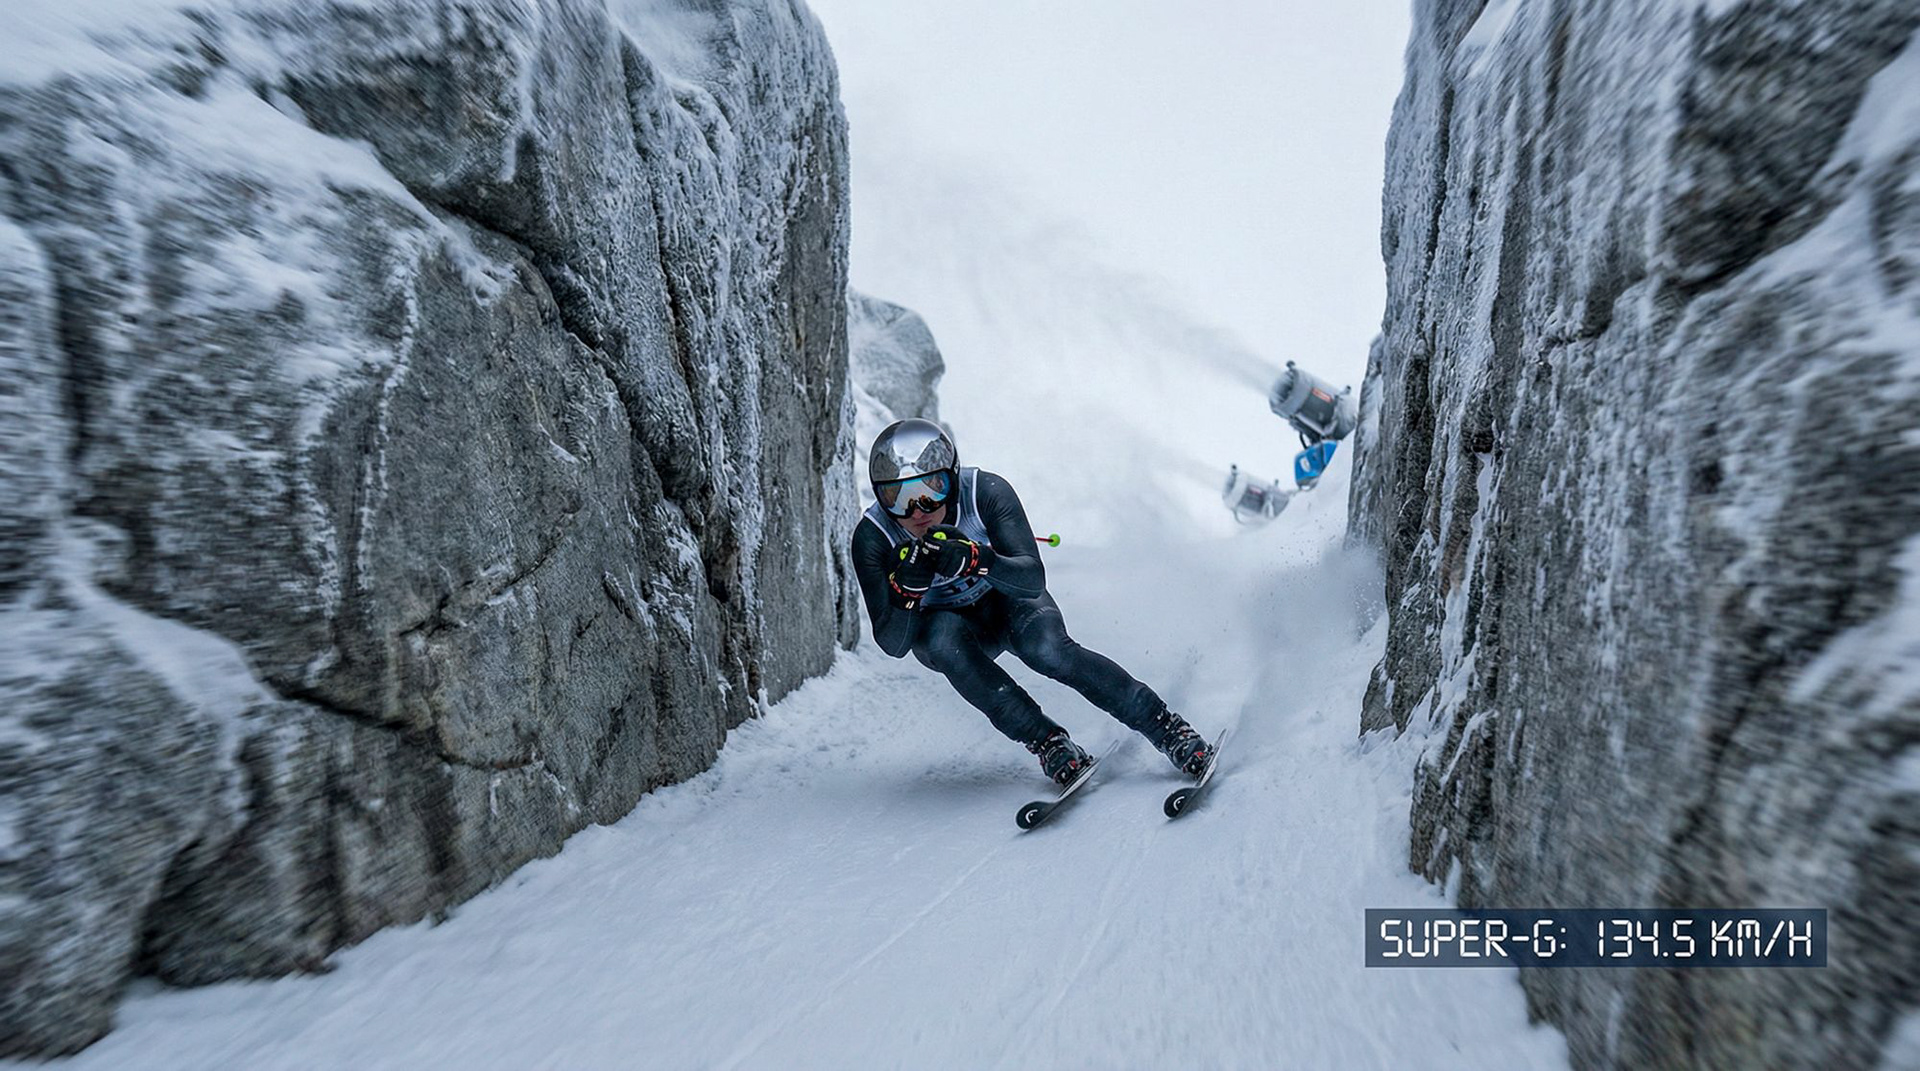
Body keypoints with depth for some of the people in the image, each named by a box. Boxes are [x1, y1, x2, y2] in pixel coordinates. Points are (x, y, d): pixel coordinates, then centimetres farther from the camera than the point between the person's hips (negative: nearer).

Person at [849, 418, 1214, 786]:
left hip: (1007, 597, -1)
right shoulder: (872, 537, -25)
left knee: (1047, 648, -31)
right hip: (943, 622, 1)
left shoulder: (986, 492, -28)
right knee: (945, 639, -34)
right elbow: (892, 644, -25)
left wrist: (974, 560, -51)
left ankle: (1166, 728, -14)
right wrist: (907, 589, -45)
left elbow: (1034, 580, -33)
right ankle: (1046, 741, -21)